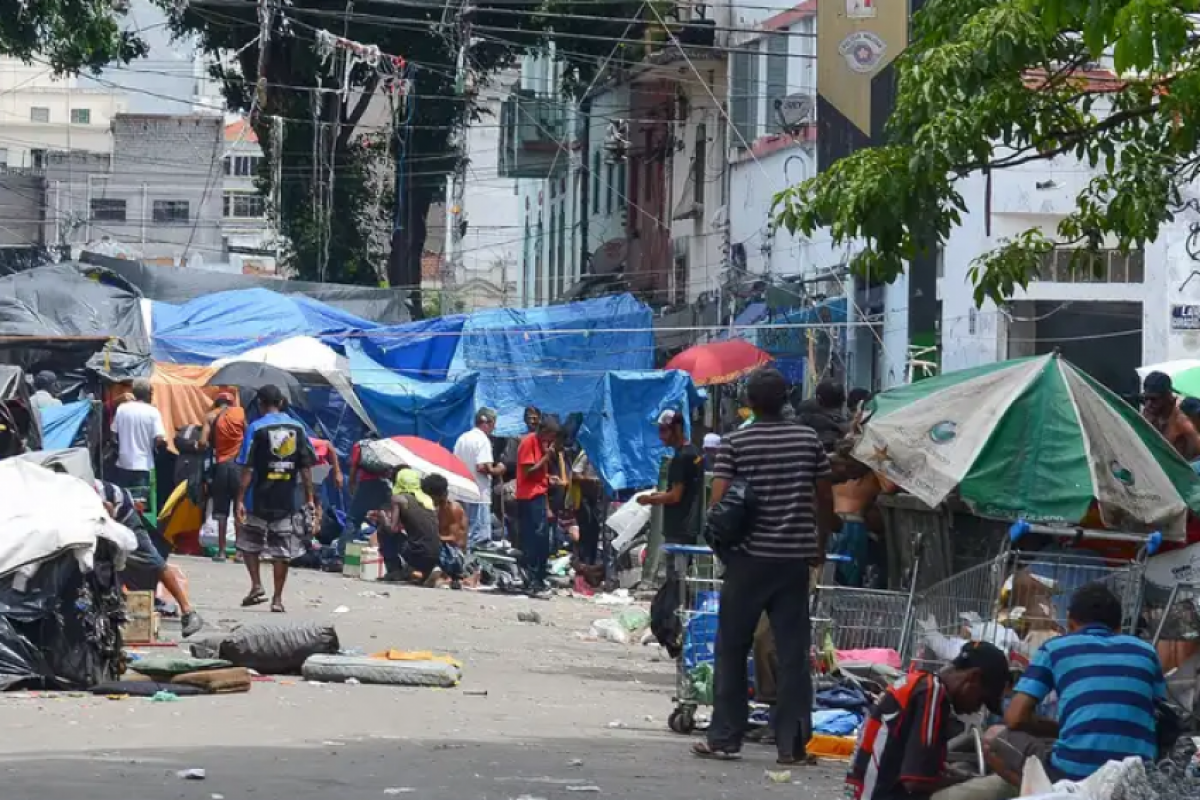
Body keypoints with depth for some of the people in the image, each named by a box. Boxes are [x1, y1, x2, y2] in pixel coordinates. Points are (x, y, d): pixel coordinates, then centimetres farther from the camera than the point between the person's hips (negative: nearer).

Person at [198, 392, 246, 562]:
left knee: (221, 511, 6)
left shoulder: (211, 416, 3)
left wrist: (210, 446, 14)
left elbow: (203, 442, -6)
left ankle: (221, 551, 4)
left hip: (221, 464, 0)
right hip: (238, 463, 0)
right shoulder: (240, 412, 4)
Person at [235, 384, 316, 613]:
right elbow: (306, 467, 4)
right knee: (282, 550, 6)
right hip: (289, 500, 2)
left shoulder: (256, 428, -6)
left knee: (249, 543, 16)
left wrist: (240, 499, -7)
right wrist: (310, 498, 9)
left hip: (260, 500, -2)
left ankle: (257, 586, 2)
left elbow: (248, 468, -9)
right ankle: (278, 599, 5)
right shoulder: (297, 428, 4)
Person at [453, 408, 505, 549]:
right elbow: (482, 467, -21)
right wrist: (497, 470, -5)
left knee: (465, 534, 14)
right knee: (480, 538, -8)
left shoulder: (462, 438, 12)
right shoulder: (483, 440, -12)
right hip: (479, 494, -9)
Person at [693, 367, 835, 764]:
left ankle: (724, 738, 10)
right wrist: (821, 543, 18)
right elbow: (825, 498, 6)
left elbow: (718, 501, -10)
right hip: (795, 557, 2)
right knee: (793, 651, 4)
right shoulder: (808, 439, 2)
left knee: (732, 649, 8)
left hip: (749, 557, -2)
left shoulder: (735, 443, -5)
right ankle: (793, 743, 2)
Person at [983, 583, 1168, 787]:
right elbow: (1162, 722, 25)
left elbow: (1015, 718, 6)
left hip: (1074, 774, -3)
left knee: (993, 738, 24)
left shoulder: (1055, 648, 13)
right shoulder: (1145, 651, 20)